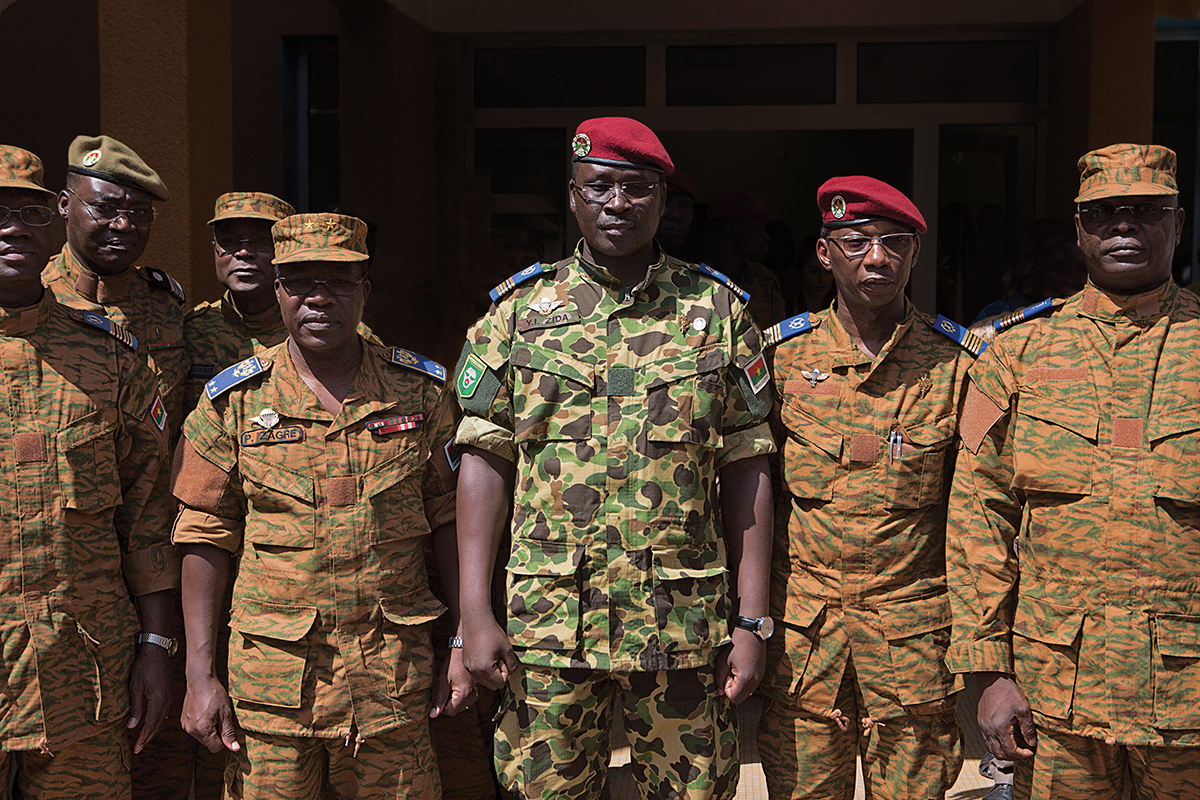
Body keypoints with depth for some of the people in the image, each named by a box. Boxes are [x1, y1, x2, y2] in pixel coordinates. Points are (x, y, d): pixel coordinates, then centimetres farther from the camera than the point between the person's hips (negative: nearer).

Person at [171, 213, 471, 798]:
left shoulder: (421, 392, 1)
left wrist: (464, 645, 3)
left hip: (394, 671, 1)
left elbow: (450, 518, 5)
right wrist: (200, 674, -4)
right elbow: (205, 538, 0)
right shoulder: (234, 400, -1)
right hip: (270, 676, -1)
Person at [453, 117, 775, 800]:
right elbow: (485, 461, 2)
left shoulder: (718, 312, 4)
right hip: (549, 621, 0)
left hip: (688, 624, 0)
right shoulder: (520, 311, 4)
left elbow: (746, 472, 3)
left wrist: (752, 622, 0)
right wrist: (475, 613, -4)